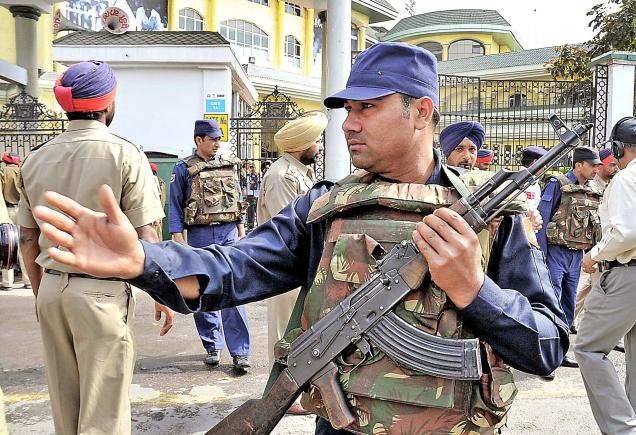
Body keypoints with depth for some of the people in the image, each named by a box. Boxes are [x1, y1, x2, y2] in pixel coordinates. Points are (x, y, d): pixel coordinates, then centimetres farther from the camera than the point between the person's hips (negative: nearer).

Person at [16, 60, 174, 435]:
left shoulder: (36, 160, 6)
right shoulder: (124, 154, -10)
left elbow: (28, 241, 11)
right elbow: (144, 237, -12)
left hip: (51, 289, 6)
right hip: (102, 292, -6)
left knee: (64, 403, 18)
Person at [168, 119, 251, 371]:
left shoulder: (228, 166, 11)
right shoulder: (183, 169, 1)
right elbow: (175, 208, -1)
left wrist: (242, 233, 11)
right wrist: (179, 242, -8)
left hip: (229, 234, 2)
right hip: (199, 237, -1)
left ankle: (239, 352, -1)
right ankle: (213, 347, 20)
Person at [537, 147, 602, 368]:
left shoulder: (593, 192, 12)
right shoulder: (557, 184, -8)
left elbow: (593, 225, 19)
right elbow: (542, 220, -12)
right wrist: (541, 256, -17)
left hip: (577, 255, 7)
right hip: (556, 252, -7)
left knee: (568, 306, 12)